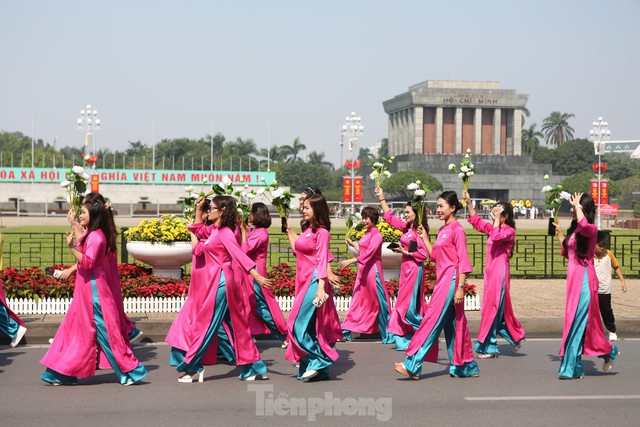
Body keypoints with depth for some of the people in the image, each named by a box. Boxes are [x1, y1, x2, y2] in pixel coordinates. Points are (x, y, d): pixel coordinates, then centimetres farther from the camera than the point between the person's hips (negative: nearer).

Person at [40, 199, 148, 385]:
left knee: (104, 330, -6)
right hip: (85, 289, 10)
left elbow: (87, 262, -22)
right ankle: (63, 373, 14)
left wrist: (72, 246, -25)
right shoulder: (90, 234, 14)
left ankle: (130, 371, 2)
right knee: (74, 327, 10)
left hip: (93, 289, -10)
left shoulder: (96, 236, -16)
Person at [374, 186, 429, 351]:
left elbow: (423, 254, -20)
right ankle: (406, 338, 15)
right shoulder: (407, 228, 11)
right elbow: (390, 217, 21)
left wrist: (405, 252, -13)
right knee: (409, 303, 11)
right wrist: (381, 198, 20)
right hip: (407, 268, 9)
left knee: (408, 303, -5)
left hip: (414, 268, -9)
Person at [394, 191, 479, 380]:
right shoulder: (442, 230, 15)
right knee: (452, 325, 11)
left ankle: (412, 365, -7)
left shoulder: (457, 229, -10)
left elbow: (463, 260, -14)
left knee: (433, 320, -8)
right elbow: (435, 255, 18)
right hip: (442, 279, 9)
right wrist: (424, 238, 14)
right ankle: (466, 366, 18)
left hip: (451, 279, -9)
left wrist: (460, 287, -18)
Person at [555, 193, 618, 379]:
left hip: (584, 279, -9)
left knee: (576, 322, -5)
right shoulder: (574, 229, 15)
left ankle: (571, 368, 6)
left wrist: (578, 205, -21)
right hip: (574, 279, 9)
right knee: (585, 322, 12)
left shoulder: (591, 229, -10)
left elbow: (583, 224, -36)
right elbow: (566, 252, 25)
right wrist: (559, 232, 24)